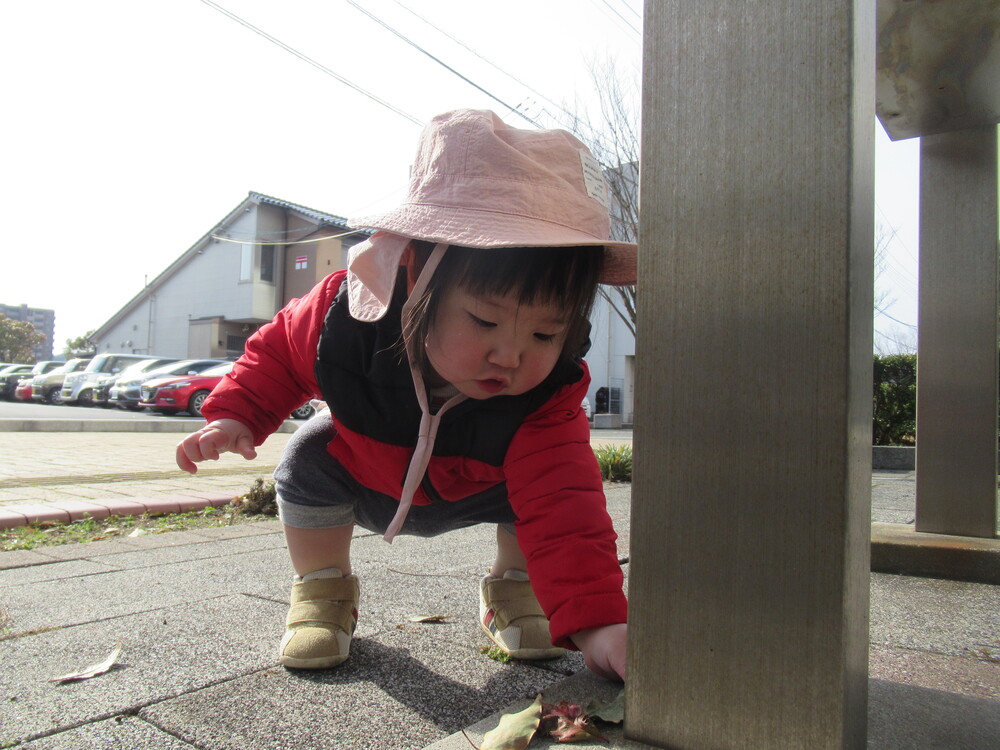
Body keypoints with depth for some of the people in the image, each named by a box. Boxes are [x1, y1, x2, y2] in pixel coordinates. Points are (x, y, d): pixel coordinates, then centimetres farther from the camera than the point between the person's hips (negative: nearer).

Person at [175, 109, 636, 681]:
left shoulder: (547, 394, -40)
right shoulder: (347, 317, -37)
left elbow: (566, 510, -46)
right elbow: (278, 351, -14)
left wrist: (597, 622, -56)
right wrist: (234, 415, -27)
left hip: (470, 495, 0)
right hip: (364, 477, 1)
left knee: (545, 482, -18)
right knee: (307, 459, -21)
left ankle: (512, 590, 9)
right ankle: (323, 591, 2)